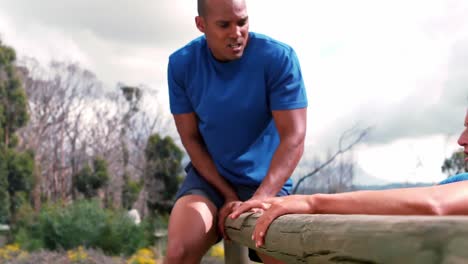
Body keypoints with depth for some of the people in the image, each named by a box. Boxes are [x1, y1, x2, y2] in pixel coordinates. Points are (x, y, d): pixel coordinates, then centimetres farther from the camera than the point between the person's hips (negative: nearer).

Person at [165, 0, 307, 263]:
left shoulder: (279, 57, -14)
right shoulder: (181, 64, -6)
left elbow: (294, 138, -17)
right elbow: (190, 138, -2)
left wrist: (257, 202, -28)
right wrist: (230, 196, -9)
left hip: (266, 181, -1)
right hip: (209, 176, 1)